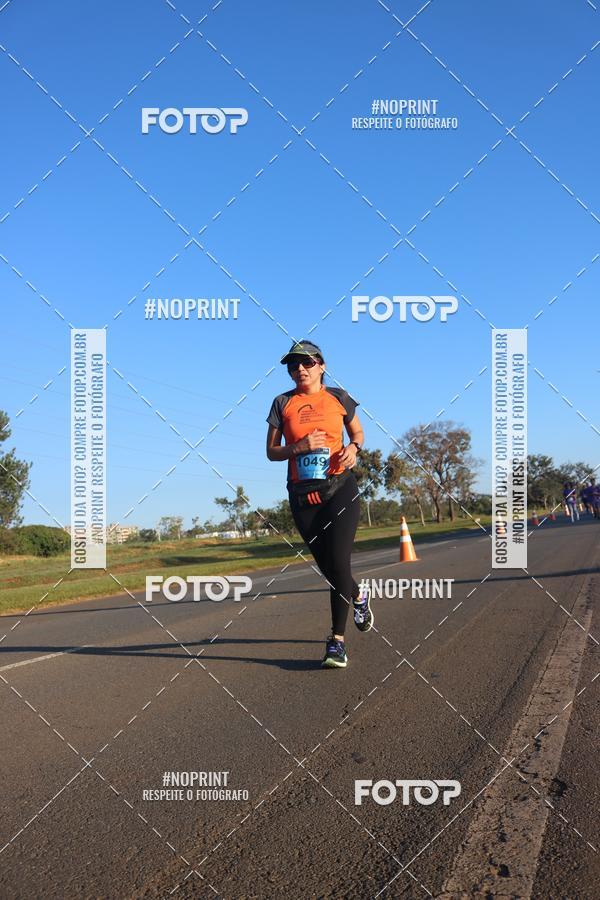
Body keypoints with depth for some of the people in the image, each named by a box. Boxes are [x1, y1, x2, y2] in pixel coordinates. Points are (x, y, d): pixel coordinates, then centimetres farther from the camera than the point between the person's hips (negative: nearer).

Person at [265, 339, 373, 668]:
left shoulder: (338, 397, 4)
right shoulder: (282, 403, 4)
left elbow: (358, 432, 17)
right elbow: (271, 451, 5)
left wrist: (353, 447, -6)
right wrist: (299, 447, -13)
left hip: (340, 488, -2)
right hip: (302, 495, 2)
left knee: (338, 562, -12)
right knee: (327, 566, 9)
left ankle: (337, 641, -2)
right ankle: (359, 597, 41)